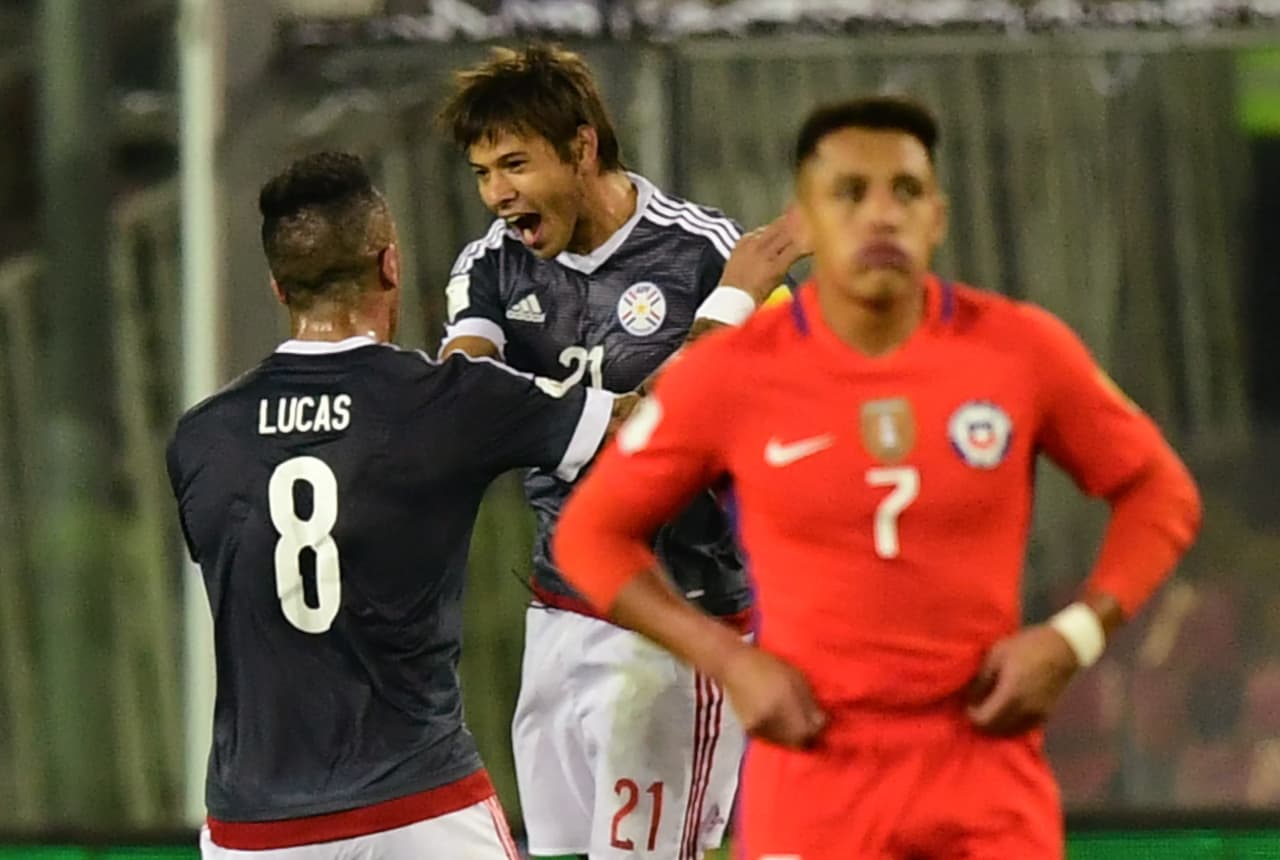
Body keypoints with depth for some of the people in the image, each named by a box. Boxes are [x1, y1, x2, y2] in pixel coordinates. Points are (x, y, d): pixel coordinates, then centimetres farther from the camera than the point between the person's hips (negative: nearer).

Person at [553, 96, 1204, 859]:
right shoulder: (731, 374, -4)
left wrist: (1074, 638, -5)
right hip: (815, 763, -1)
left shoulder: (1023, 350, -2)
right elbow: (591, 533, 6)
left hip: (987, 761, 1)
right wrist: (725, 658, -6)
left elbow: (1161, 493, 9)